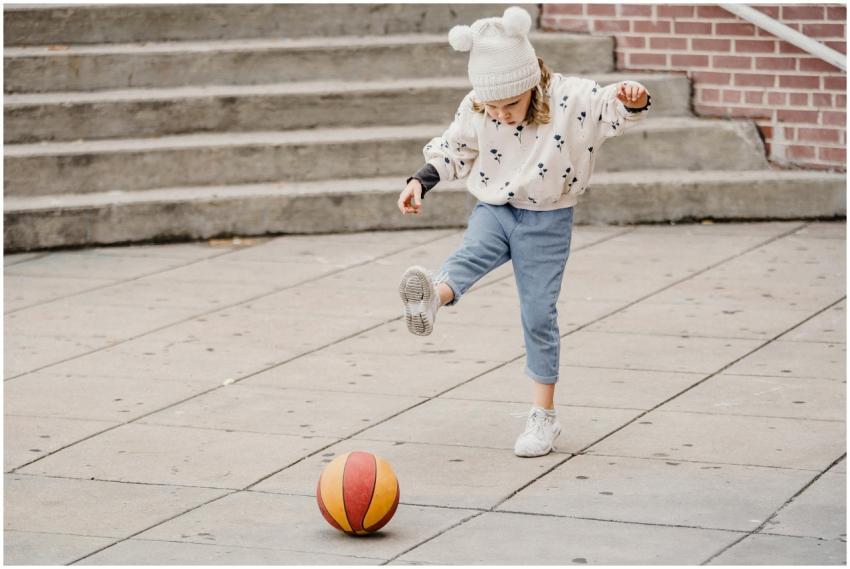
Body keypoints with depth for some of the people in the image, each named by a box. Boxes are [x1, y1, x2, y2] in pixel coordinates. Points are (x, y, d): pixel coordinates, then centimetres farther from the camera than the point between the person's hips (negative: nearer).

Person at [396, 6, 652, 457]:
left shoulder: (571, 98, -17)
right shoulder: (474, 111, -7)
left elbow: (617, 111, -20)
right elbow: (451, 152, 9)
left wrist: (633, 100, -42)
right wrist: (420, 182, -3)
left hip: (547, 220, -2)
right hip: (494, 209, 2)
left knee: (538, 314, -1)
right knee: (472, 252, -31)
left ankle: (544, 416, 9)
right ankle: (432, 297, -65)